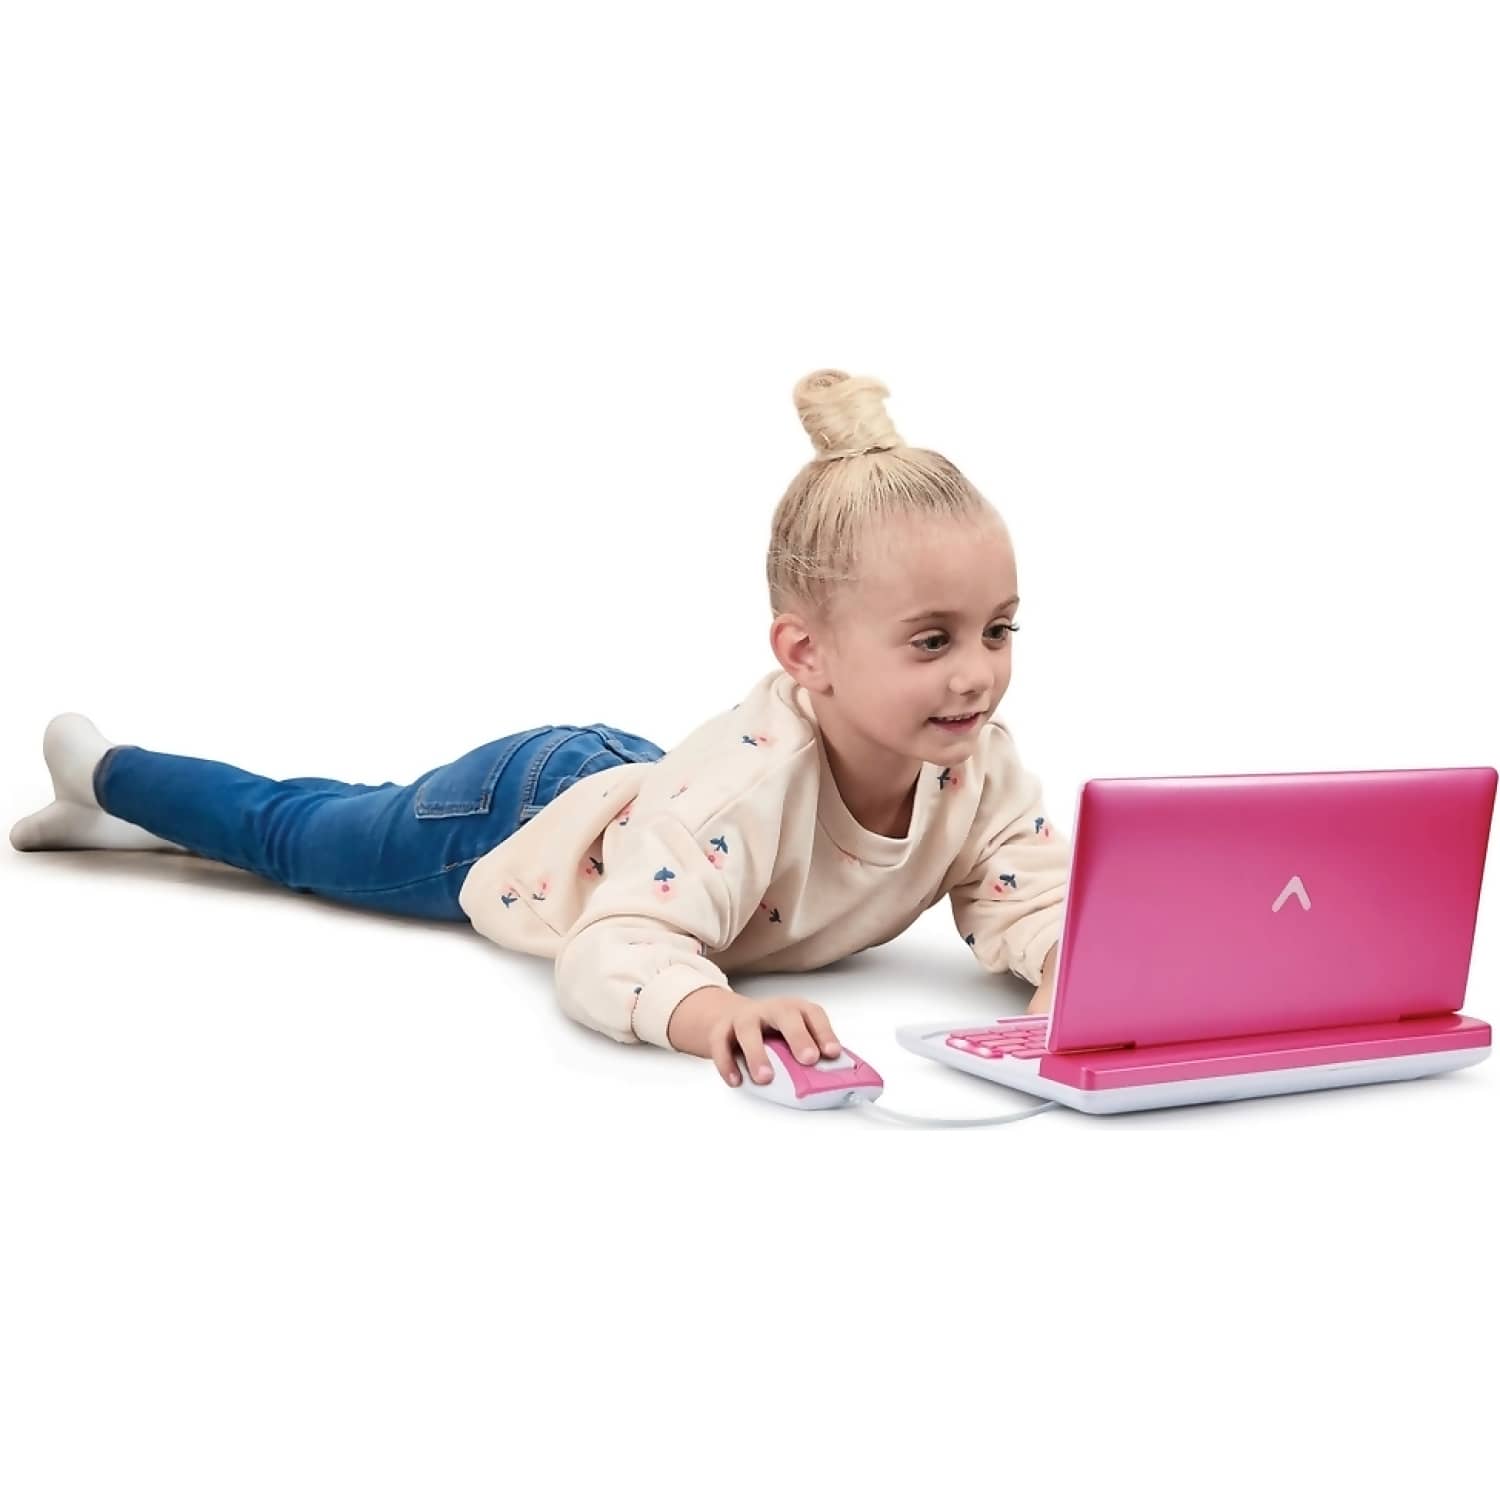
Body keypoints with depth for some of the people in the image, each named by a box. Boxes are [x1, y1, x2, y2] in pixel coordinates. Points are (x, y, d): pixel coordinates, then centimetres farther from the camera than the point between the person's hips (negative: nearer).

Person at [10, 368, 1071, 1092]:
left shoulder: (980, 766, -28)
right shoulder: (744, 779, -48)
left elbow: (1033, 897, -26)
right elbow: (613, 953, -55)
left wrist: (1073, 958, -49)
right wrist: (707, 1011, -75)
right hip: (523, 813, -6)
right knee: (287, 833, 20)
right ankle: (107, 773, 50)